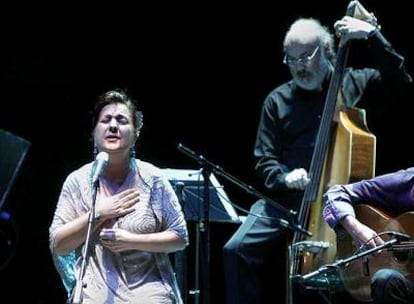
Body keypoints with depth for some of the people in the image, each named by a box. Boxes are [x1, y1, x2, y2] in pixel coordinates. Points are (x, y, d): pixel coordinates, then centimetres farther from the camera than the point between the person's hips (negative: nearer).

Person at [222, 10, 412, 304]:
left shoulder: (355, 84, 8)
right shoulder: (278, 100, 11)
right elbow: (265, 161, 10)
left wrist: (373, 36, -16)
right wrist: (284, 177, -12)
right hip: (287, 200, 2)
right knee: (237, 250, -18)